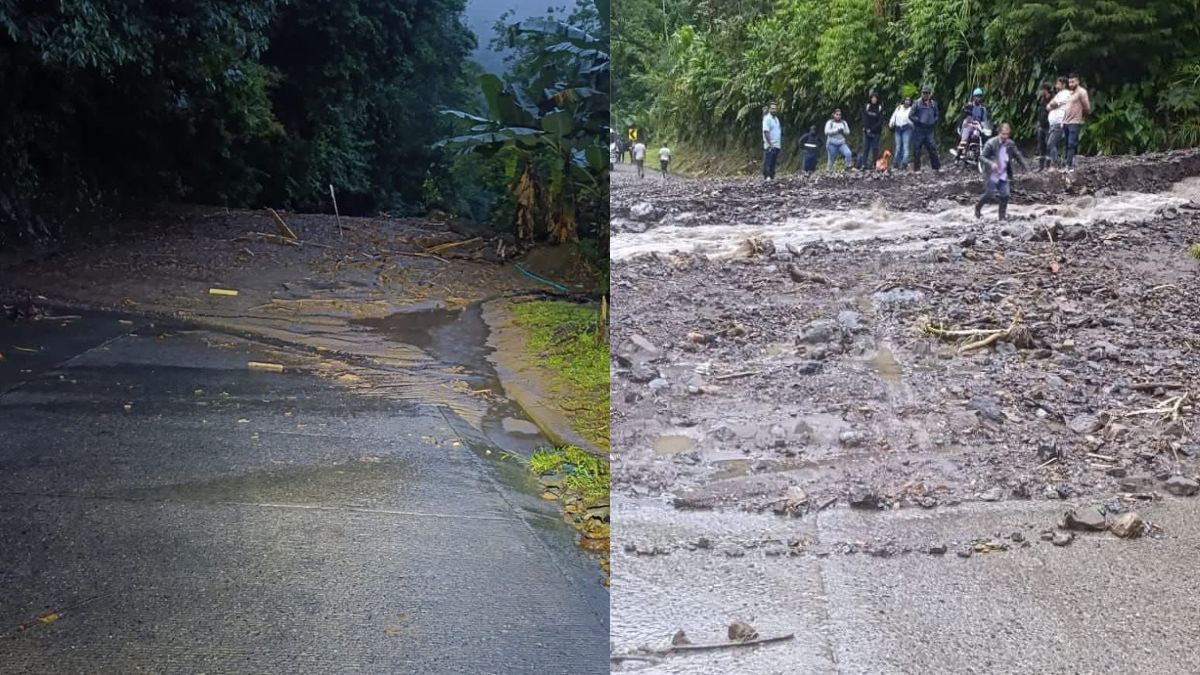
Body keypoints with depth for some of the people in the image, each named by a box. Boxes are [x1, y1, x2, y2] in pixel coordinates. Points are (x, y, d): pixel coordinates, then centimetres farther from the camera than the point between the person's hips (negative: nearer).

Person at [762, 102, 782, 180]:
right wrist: (770, 144, -21)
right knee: (768, 162, -8)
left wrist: (780, 143, 13)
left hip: (777, 145, 8)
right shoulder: (767, 119, -10)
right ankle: (767, 176, -8)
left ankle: (772, 177, 12)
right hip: (770, 146, -8)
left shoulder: (776, 119, 16)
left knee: (774, 162, 9)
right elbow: (766, 132, -16)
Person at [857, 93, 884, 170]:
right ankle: (863, 165, -4)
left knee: (875, 148, -2)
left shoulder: (880, 108, 1)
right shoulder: (867, 106, 8)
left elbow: (880, 121, -4)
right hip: (867, 131, 2)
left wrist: (872, 129, -11)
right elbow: (864, 118, 6)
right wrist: (867, 129, -7)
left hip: (876, 132, -2)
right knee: (865, 148, -2)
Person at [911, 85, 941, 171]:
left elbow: (937, 115, 21)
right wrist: (918, 121, -13)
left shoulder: (933, 104, 10)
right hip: (918, 130, -3)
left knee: (933, 148, -1)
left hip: (929, 131, 3)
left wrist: (934, 122, 5)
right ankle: (916, 168, 7)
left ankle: (937, 167, 4)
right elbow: (911, 115, -5)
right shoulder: (917, 104, -2)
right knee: (917, 150, 1)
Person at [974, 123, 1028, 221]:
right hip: (992, 175, -5)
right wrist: (991, 163, -32)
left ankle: (1003, 215, 12)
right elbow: (981, 157, -16)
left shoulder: (1011, 144, 1)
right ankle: (978, 206, 23)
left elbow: (1018, 155, 16)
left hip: (1003, 176, 5)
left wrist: (1024, 166, 6)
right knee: (989, 195, -5)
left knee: (1005, 195, -3)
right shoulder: (991, 144, -15)